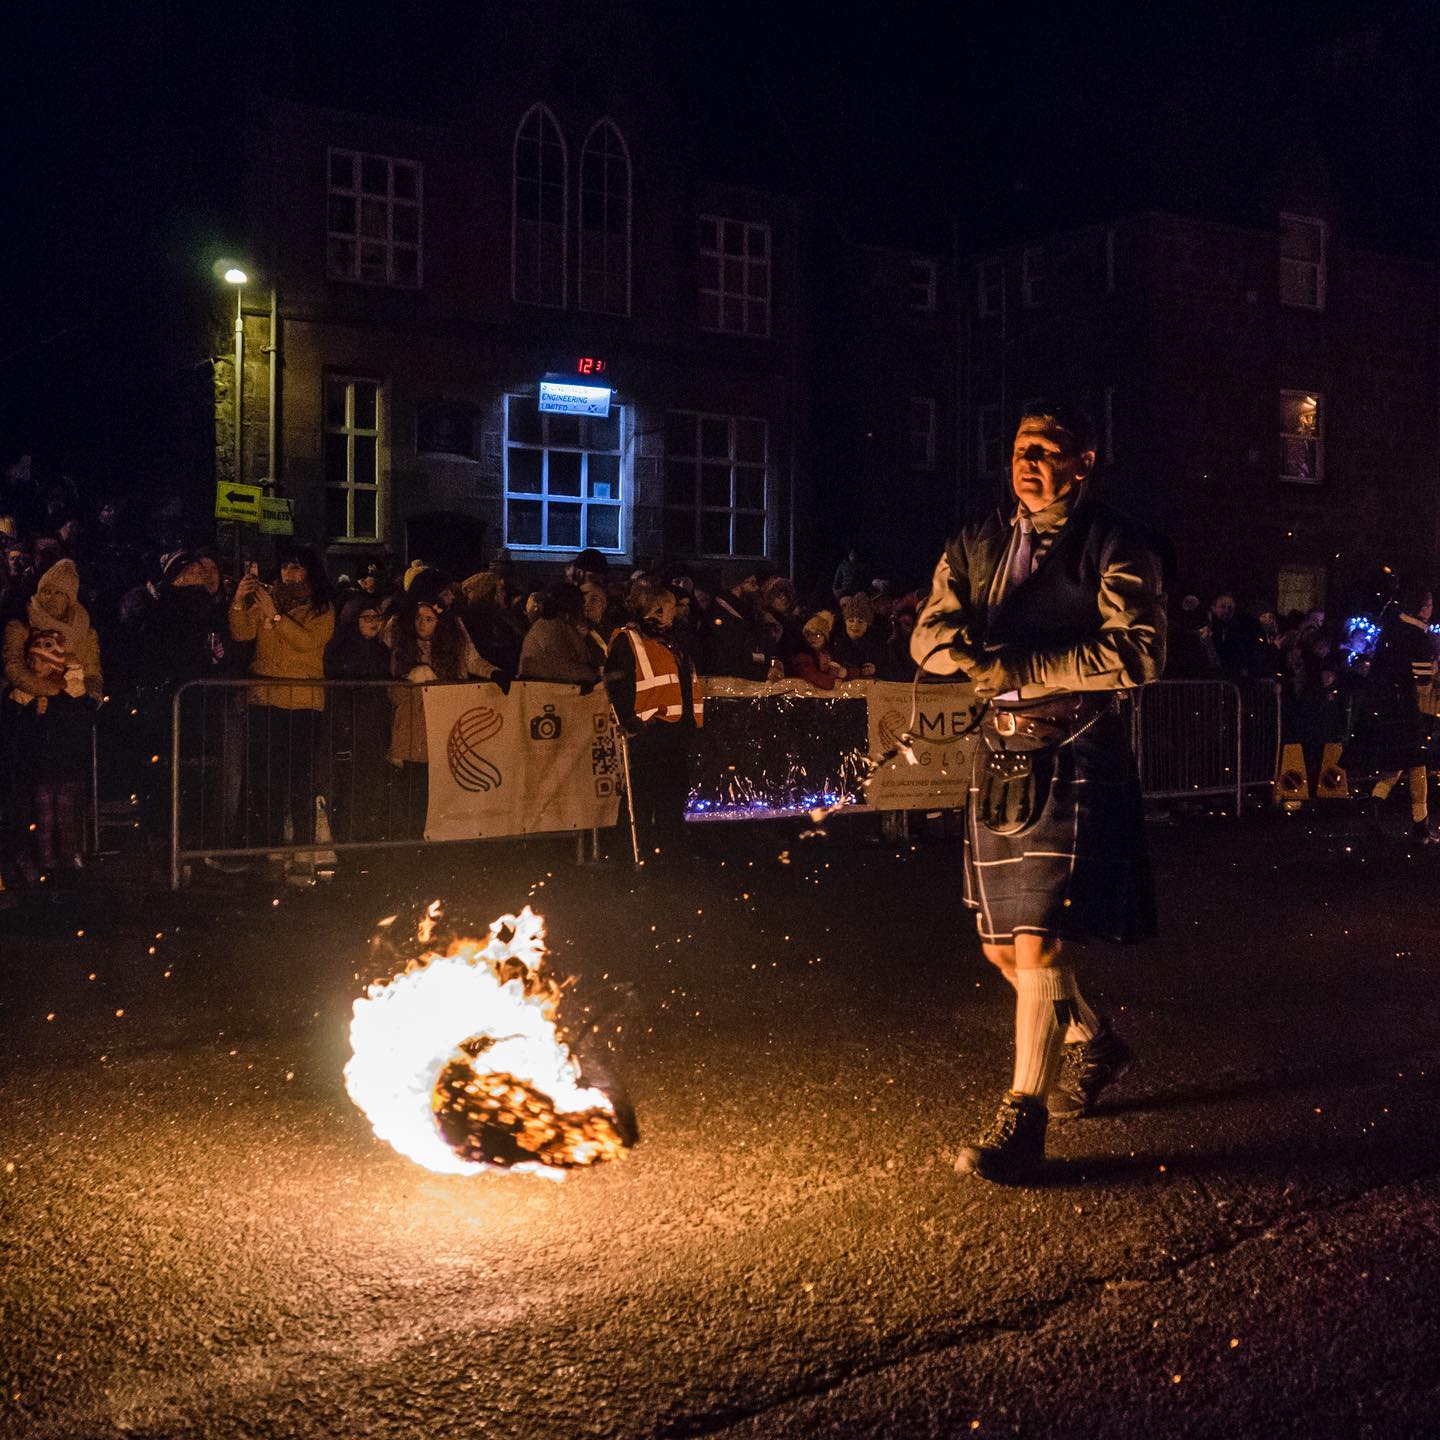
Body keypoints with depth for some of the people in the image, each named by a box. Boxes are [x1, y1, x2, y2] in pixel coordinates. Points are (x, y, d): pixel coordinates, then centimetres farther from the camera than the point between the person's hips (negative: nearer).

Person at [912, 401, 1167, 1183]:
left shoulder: (1118, 549, -4)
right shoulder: (978, 545, 13)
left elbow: (1137, 654, -16)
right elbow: (929, 636, 4)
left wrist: (1022, 668, -17)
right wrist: (975, 654, -19)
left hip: (1075, 757, -6)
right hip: (1000, 752, 6)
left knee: (1037, 937, -13)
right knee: (1000, 944, 12)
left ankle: (1022, 1120, -3)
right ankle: (1092, 1041, 38)